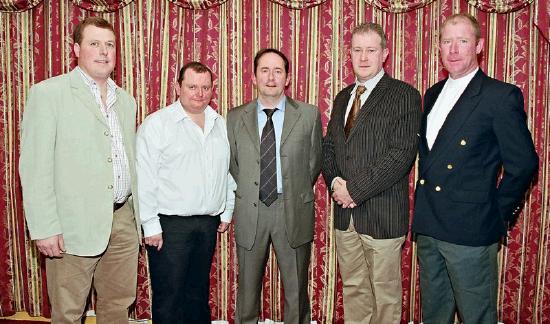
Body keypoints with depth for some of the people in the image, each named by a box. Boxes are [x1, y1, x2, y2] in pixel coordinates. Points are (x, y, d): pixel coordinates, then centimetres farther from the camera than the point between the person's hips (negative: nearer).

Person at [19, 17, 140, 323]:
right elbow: (35, 167, -9)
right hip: (75, 225, -5)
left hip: (124, 220, 5)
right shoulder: (48, 93, -4)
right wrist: (45, 228, -14)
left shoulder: (127, 100, 13)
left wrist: (140, 214, 11)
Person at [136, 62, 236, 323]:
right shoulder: (156, 124, -7)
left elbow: (228, 172, 14)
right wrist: (150, 225, -11)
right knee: (168, 299, 4)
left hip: (209, 222, 5)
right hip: (170, 224, -5)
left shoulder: (221, 124, 10)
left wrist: (227, 212, 13)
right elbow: (144, 179, -10)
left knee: (199, 294, 17)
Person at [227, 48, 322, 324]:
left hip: (293, 213, -1)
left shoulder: (309, 115, -1)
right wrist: (248, 193, 7)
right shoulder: (235, 118, 3)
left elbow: (314, 162, 7)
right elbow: (232, 164, 10)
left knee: (296, 289, 12)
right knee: (247, 288, 15)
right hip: (249, 212, 1)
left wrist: (296, 195, 7)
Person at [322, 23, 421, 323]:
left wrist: (354, 188, -17)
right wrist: (335, 183, -4)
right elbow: (328, 146, 15)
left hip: (382, 215, -5)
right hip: (345, 214, 6)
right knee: (353, 289, 18)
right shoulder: (342, 97, 14)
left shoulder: (404, 95, -8)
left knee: (385, 293, 9)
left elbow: (401, 153, -17)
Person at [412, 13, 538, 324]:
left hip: (470, 230, -6)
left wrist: (498, 213, -4)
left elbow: (523, 164, -9)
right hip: (428, 227, 7)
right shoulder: (433, 94, 11)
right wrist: (425, 210, 10)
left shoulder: (502, 96, -10)